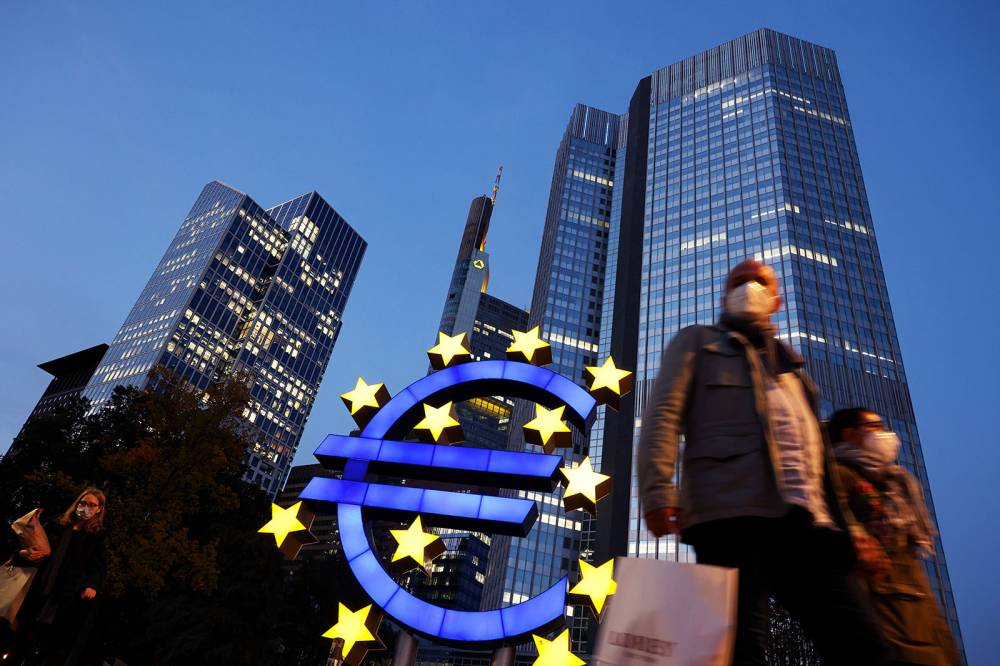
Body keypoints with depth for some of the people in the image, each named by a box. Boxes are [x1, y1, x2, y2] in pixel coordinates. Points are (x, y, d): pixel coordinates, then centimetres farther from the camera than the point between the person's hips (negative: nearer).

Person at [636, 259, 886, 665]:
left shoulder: (790, 363, 33)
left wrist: (841, 522, 18)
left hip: (808, 522, 6)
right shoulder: (698, 342, 17)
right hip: (733, 512, -5)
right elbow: (663, 414, 1)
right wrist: (658, 490, -15)